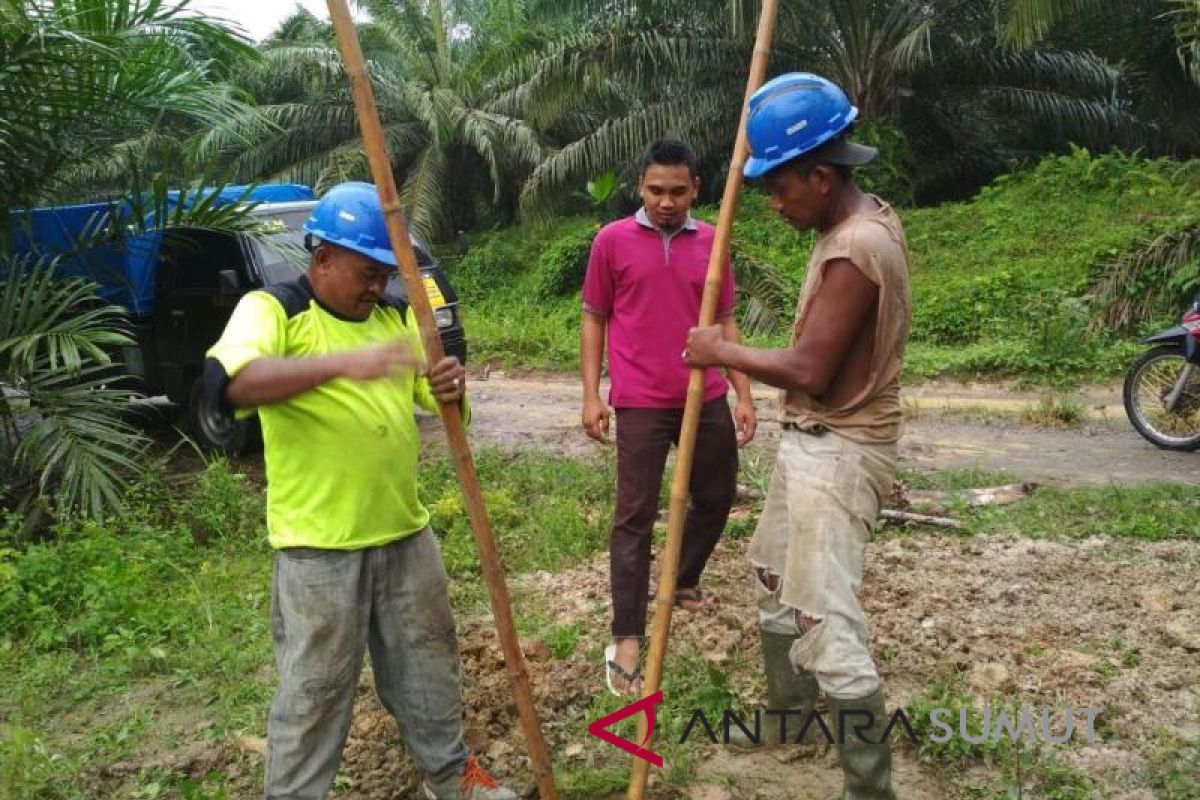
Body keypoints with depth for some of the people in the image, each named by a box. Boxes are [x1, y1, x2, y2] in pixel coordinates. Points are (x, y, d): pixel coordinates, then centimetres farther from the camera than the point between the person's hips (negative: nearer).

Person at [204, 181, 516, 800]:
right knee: (315, 688, 7)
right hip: (319, 546, -6)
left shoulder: (397, 315, 7)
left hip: (405, 531, 6)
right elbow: (230, 380, -31)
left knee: (428, 661, 20)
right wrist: (342, 363, -43)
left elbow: (437, 401, 11)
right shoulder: (271, 310, -11)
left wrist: (453, 391, -15)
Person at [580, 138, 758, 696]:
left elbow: (725, 321, 11)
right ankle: (626, 640, 5)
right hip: (641, 404, -4)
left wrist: (743, 394, 6)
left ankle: (684, 583, 41)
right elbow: (594, 320, 3)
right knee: (635, 517, -1)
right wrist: (591, 396, -4)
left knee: (716, 498, 16)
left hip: (707, 399, 4)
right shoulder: (612, 241, -2)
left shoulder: (711, 242, 6)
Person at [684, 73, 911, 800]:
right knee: (775, 574, 24)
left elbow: (807, 371, -27)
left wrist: (722, 351, -12)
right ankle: (788, 713, 44)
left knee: (827, 624, -8)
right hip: (816, 440, 11)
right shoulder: (870, 217, 5)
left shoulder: (854, 251, -25)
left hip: (839, 451, -11)